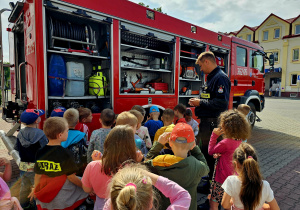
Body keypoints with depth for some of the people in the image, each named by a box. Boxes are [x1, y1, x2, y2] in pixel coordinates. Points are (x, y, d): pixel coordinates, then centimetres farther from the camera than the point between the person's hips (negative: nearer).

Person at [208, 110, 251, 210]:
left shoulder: (225, 143, -27)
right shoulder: (239, 141, -1)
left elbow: (210, 151, -12)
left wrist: (214, 135, -10)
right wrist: (219, 154, -8)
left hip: (222, 179, -8)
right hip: (233, 177, 9)